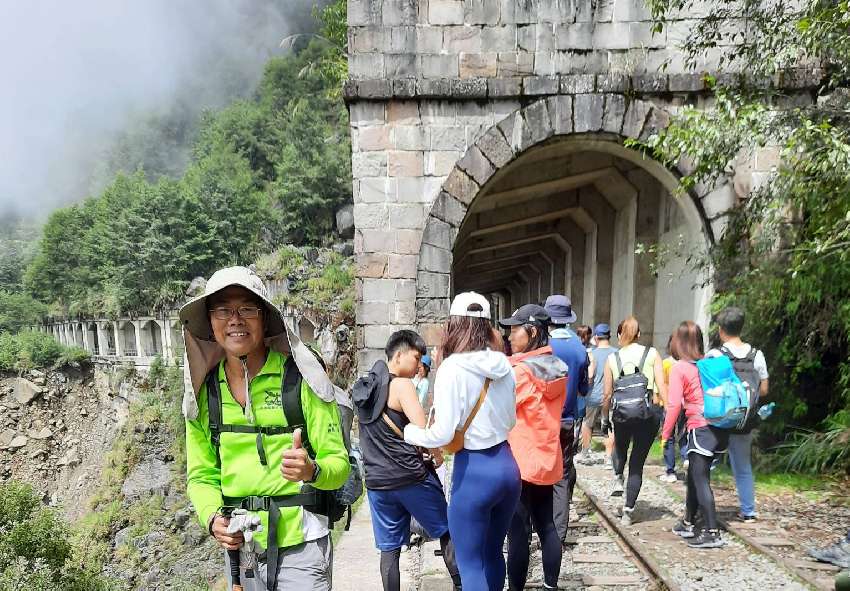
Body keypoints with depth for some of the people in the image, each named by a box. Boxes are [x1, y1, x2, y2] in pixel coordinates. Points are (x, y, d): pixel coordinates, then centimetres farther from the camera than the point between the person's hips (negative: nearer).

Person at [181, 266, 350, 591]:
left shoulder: (299, 378, -12)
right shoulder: (205, 389, -1)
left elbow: (338, 463, -9)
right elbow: (201, 474, 6)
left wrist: (311, 470, -30)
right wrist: (213, 517, -12)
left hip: (299, 546, -4)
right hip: (238, 545, 4)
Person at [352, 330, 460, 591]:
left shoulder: (362, 387, 9)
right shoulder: (402, 385, -13)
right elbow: (424, 433, -20)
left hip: (376, 480, 6)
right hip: (410, 476, -6)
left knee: (389, 549, 12)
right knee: (446, 531, 12)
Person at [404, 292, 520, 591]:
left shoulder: (453, 367, -16)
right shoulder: (502, 365, 3)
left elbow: (442, 434, -19)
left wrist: (409, 432, -1)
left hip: (474, 470, -7)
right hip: (507, 465, 7)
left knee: (470, 563, 8)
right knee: (493, 553, 23)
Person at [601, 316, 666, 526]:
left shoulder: (613, 358, 3)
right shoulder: (652, 354, 2)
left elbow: (607, 394, 3)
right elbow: (661, 387, -5)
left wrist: (605, 418, 13)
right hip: (649, 411, 0)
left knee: (620, 448, 32)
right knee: (637, 463, 10)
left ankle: (618, 478, 11)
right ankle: (628, 510, 10)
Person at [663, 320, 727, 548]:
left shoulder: (679, 368, -9)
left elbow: (674, 404, -14)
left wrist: (666, 434, -7)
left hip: (700, 429, -7)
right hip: (720, 427, 7)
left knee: (700, 481, 0)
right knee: (695, 476, 18)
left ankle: (712, 532, 1)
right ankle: (688, 523, 29)